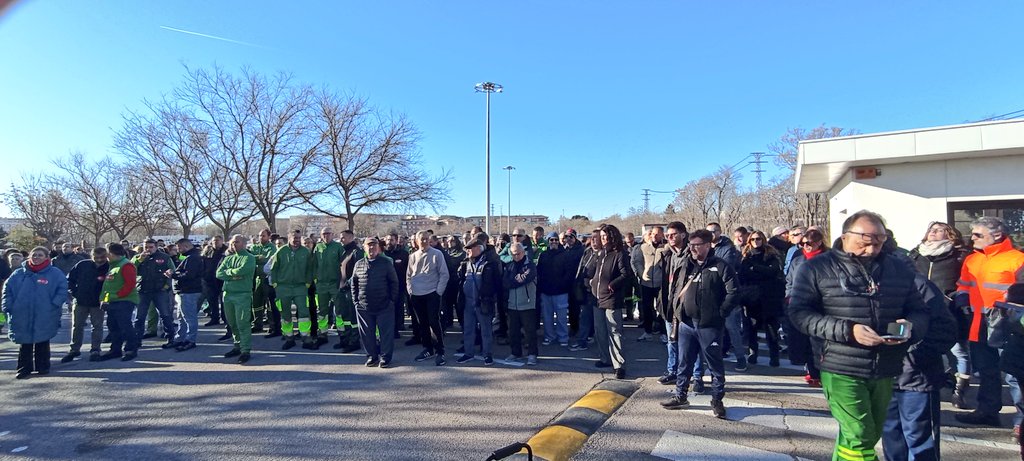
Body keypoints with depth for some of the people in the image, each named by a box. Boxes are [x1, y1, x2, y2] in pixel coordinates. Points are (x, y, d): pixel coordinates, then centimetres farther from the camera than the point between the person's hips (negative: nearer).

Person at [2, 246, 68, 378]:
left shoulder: (55, 273, -3)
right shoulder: (19, 274, 6)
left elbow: (62, 289, -4)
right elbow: (7, 289, 10)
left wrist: (54, 304, -13)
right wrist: (7, 306, 0)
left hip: (44, 317, -2)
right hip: (22, 316, 2)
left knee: (43, 342, 9)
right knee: (25, 343, 8)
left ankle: (43, 366, 21)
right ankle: (24, 367, 18)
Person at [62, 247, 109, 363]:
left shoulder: (109, 268, -11)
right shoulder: (82, 265, -5)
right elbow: (70, 278, 6)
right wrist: (73, 292, -1)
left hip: (97, 303, -2)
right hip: (80, 301, 2)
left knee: (97, 326, 4)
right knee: (77, 326, 10)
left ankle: (95, 350, 13)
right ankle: (74, 349, 23)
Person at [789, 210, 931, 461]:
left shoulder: (899, 269, 9)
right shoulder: (817, 268, -7)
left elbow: (919, 310, 13)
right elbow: (799, 312, -12)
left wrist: (910, 326, -11)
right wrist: (848, 330, -22)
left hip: (886, 372, 6)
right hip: (841, 370, -5)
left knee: (870, 437, 18)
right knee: (860, 439, -9)